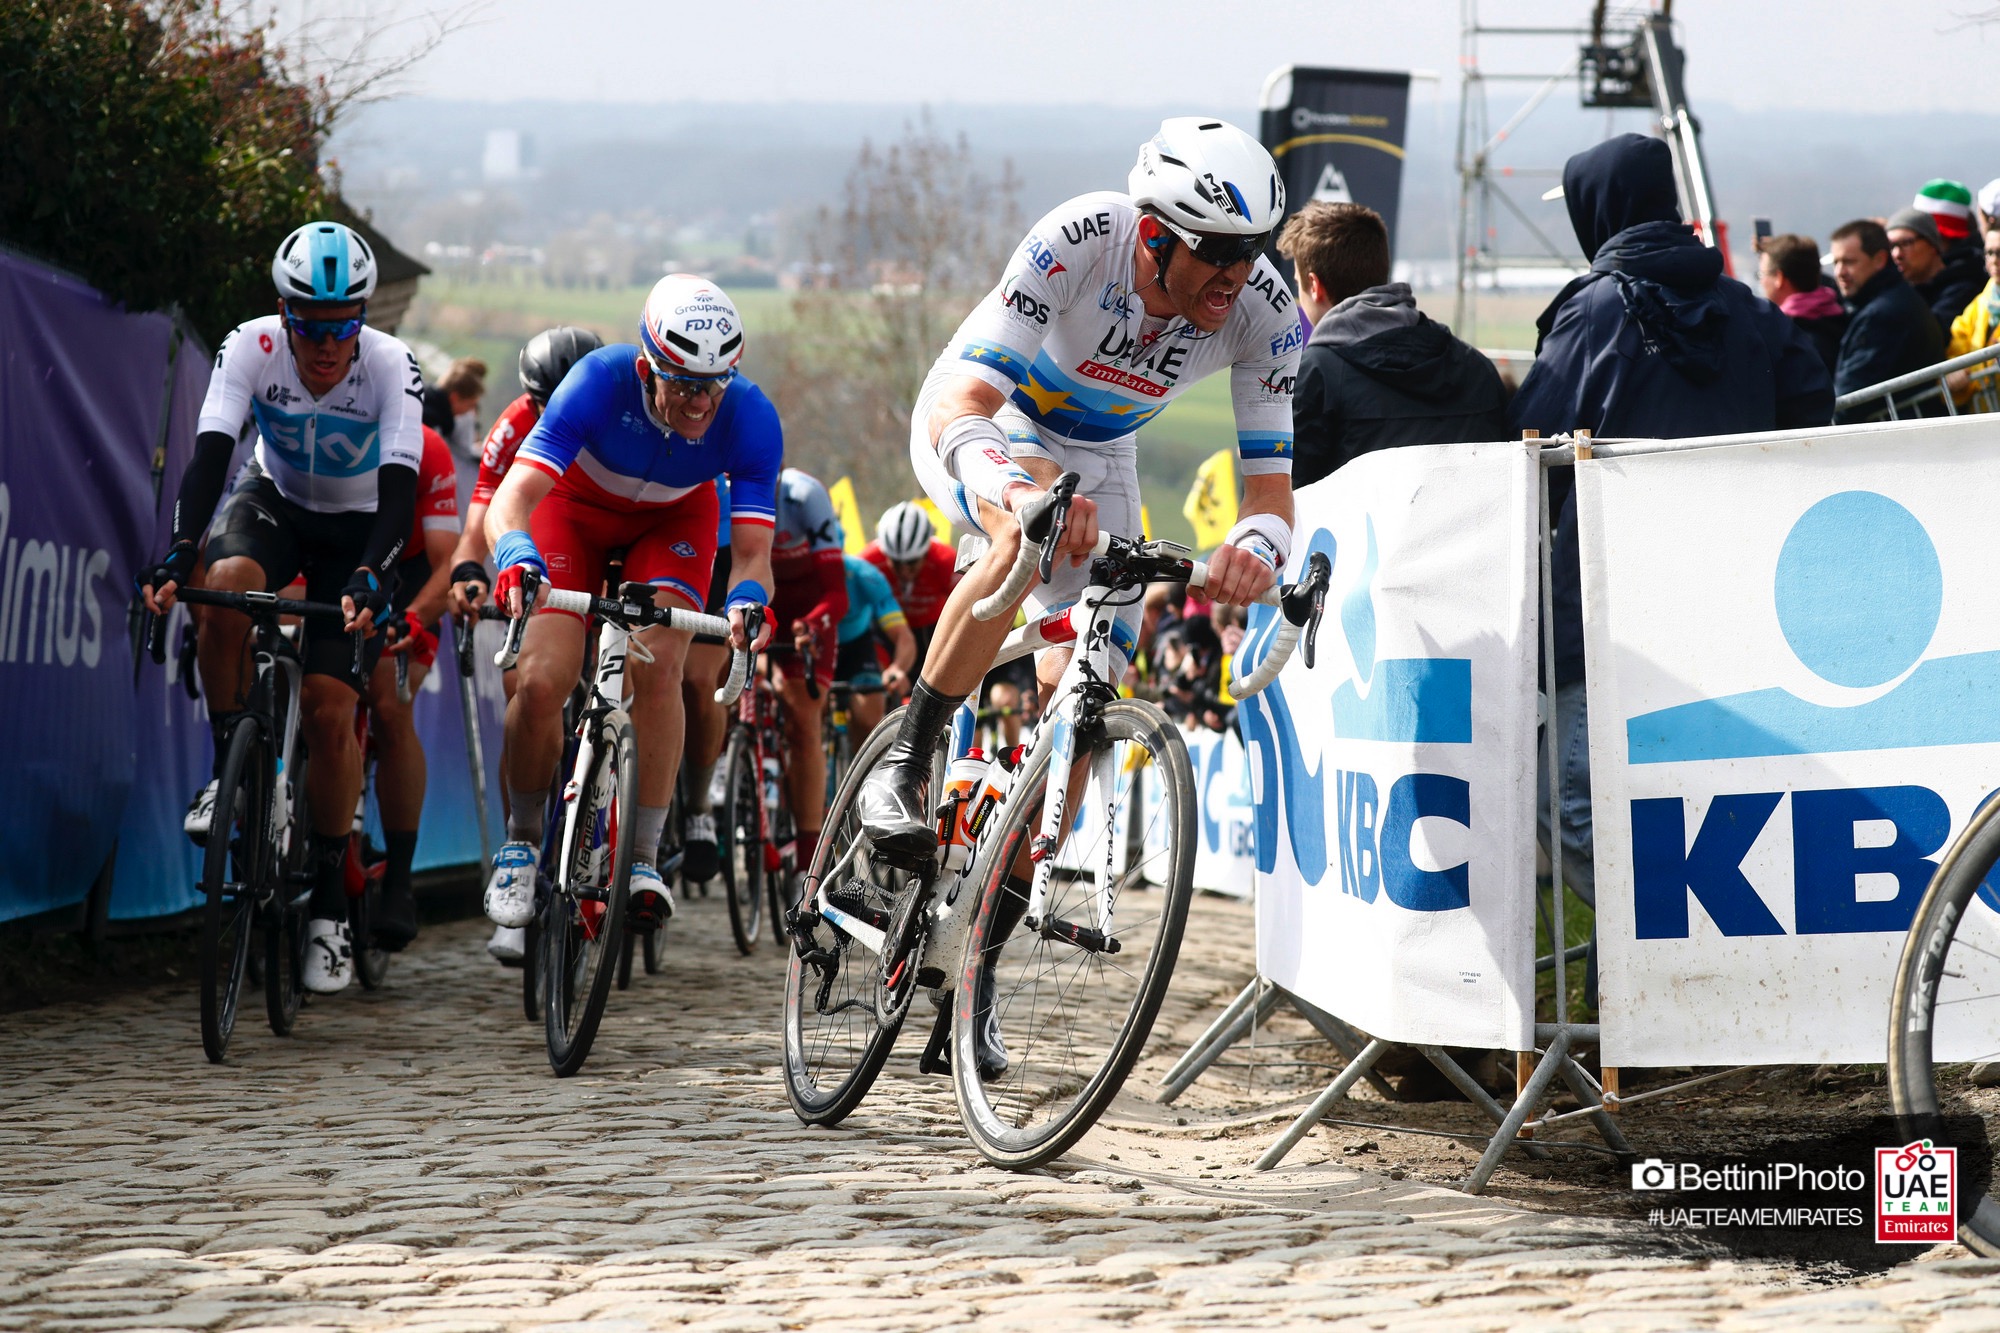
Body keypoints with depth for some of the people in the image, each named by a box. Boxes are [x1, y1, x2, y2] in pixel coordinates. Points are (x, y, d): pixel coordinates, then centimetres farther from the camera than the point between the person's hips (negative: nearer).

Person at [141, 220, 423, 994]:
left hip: (356, 529, -1)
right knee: (227, 583, -36)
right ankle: (230, 771, -16)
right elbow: (210, 454, -32)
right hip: (275, 504, 1)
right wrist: (178, 551, -47)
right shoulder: (252, 349, -24)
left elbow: (399, 488, -33)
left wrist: (372, 576, -50)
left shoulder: (391, 367, -26)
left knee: (330, 711, -13)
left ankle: (329, 908, 2)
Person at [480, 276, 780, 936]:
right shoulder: (599, 382, -38)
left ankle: (643, 859, -13)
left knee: (657, 666, -24)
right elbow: (511, 501, -43)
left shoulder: (751, 418, -32)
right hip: (576, 506, -1)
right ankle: (521, 840, 9)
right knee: (542, 682, -17)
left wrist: (748, 598, -55)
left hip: (671, 519, 1)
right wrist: (516, 560, -65)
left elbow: (753, 548, -32)